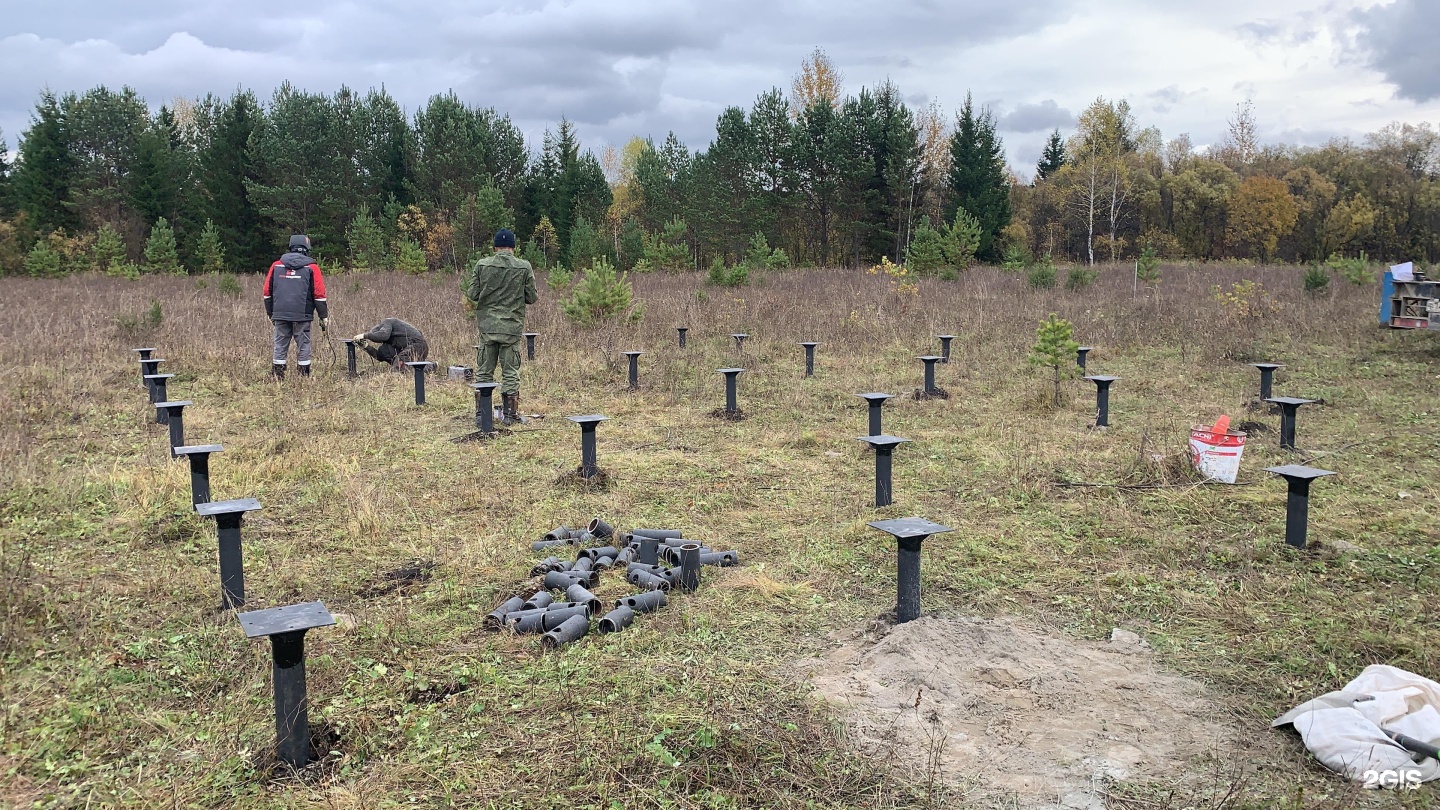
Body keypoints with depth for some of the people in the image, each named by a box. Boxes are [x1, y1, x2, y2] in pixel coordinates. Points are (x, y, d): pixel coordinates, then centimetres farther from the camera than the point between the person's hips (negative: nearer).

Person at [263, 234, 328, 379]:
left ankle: (277, 376, 8)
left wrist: (271, 314, 23)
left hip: (280, 315, 3)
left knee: (280, 345, 7)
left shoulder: (277, 265, 11)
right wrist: (324, 316, 3)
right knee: (303, 345, 3)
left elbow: (267, 292, 14)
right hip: (302, 316, -3)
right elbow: (319, 295, -2)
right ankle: (304, 376, 5)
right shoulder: (311, 267, 0)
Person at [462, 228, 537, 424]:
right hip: (512, 327, -1)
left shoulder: (482, 265, -3)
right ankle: (510, 414, 9)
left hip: (487, 325, 1)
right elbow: (531, 298, 0)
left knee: (484, 371, 10)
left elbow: (472, 295, -2)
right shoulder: (524, 267, -5)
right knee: (510, 372, 6)